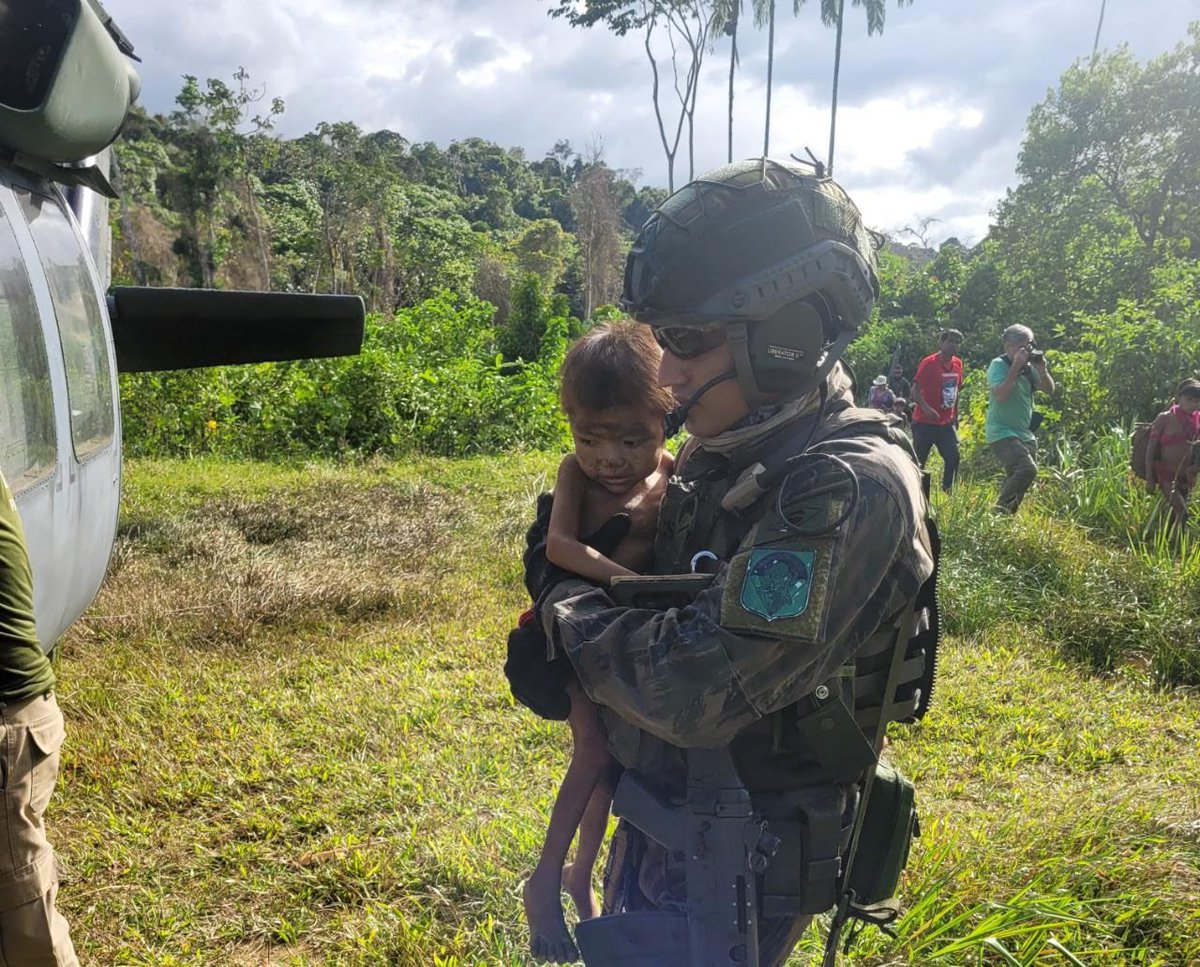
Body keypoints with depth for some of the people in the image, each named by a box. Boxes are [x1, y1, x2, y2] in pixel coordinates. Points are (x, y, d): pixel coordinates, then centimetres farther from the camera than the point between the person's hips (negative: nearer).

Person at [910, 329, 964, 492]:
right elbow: (915, 390, -17)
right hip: (924, 422, -6)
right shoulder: (929, 363, -13)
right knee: (919, 461, -1)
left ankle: (947, 492, 8)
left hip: (946, 423, 6)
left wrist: (955, 416, 16)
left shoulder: (957, 364, 7)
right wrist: (926, 408, -31)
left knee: (953, 457, -1)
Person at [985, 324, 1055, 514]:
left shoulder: (1028, 367, 8)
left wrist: (1042, 369, -7)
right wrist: (1016, 367, -23)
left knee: (1016, 477, 12)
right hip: (1002, 432, -8)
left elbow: (1050, 389, 11)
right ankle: (1000, 514, -16)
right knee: (1027, 469, -23)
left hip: (1025, 433, 8)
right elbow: (1000, 395, -26)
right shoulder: (998, 365, -11)